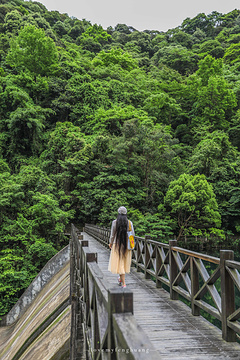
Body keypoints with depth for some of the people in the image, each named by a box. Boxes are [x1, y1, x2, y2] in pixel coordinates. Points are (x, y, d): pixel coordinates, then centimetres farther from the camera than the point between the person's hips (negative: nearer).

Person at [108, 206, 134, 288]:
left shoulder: (115, 222, -9)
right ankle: (120, 278, 37)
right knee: (125, 262, 20)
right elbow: (133, 234, 0)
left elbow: (112, 234, -4)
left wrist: (110, 243, 13)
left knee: (120, 263, 2)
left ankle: (123, 283, -2)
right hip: (127, 245, 3)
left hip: (117, 244, -3)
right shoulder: (130, 223, -3)